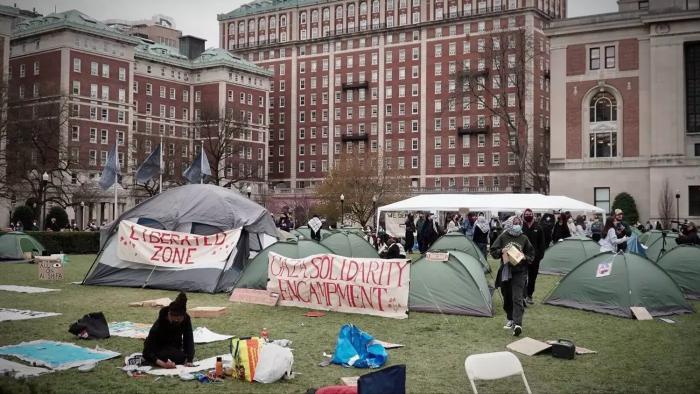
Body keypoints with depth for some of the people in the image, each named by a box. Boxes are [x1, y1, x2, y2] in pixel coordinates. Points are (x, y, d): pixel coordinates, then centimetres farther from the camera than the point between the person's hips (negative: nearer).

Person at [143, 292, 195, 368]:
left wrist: (189, 360, -38)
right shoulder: (159, 324, -35)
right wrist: (163, 364, -50)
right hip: (159, 348, -5)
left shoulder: (186, 319, -23)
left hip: (174, 347, 5)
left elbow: (189, 340, -22)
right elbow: (147, 352, -35)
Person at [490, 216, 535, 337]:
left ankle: (517, 324, -20)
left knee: (517, 298, -13)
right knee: (507, 298, 13)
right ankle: (511, 319, 32)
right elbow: (493, 251, 3)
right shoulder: (503, 237, 1)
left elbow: (531, 254, 11)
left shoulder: (524, 238, 3)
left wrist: (524, 257, -9)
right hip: (505, 271, 2)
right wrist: (501, 251, -16)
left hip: (519, 272, -2)